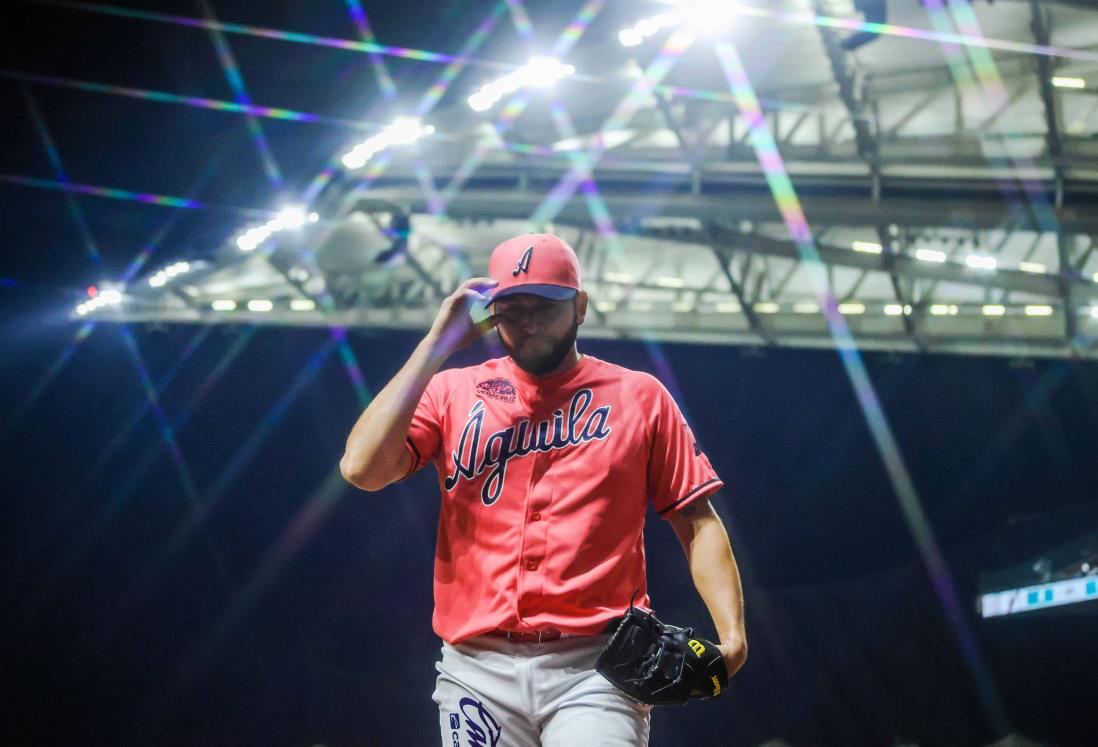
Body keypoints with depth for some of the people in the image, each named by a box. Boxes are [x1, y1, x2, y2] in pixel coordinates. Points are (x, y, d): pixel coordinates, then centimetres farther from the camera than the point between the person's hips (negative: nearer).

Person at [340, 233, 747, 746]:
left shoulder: (640, 396, 10)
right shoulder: (451, 392, 11)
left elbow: (697, 523, 7)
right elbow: (362, 468, -5)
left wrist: (730, 633, -9)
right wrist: (436, 344, -3)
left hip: (594, 669, -1)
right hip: (478, 669, 2)